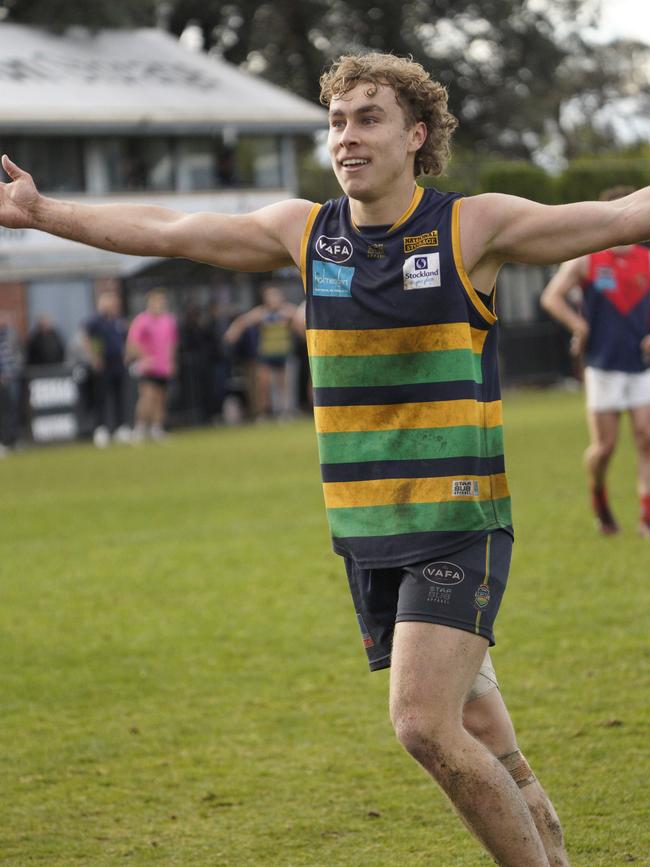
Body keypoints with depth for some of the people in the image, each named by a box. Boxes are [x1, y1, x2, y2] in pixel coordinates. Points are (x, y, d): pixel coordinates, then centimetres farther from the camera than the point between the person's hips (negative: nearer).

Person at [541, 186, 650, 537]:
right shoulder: (585, 260, -3)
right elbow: (552, 297, -5)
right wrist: (581, 329, -13)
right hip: (603, 367, -2)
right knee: (604, 445, 0)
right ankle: (598, 496, 29)